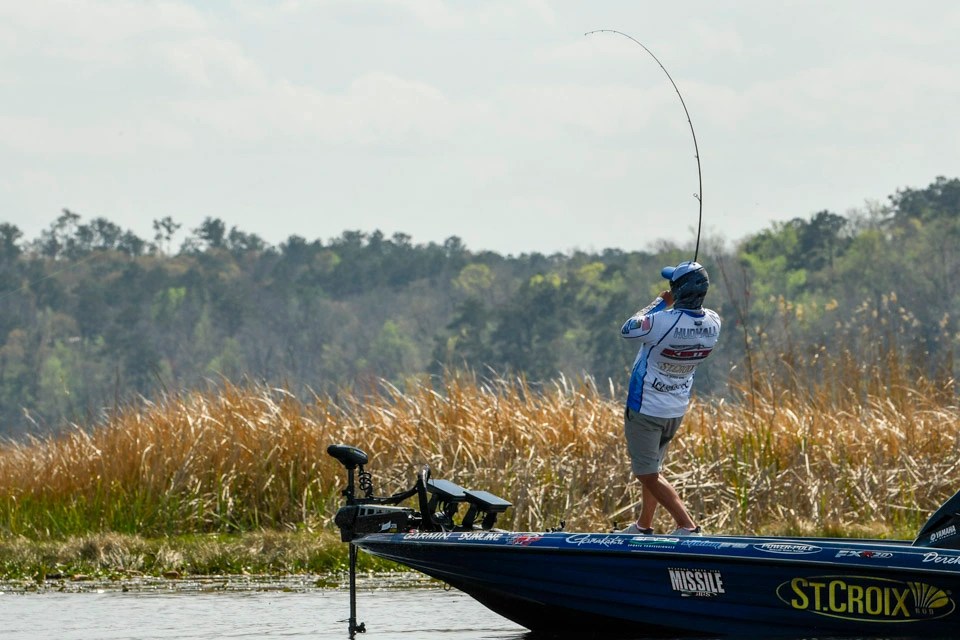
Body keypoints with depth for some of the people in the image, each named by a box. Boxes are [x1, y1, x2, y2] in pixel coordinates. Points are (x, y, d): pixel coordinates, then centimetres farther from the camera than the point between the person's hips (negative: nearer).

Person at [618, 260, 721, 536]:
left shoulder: (662, 321, -30)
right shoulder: (713, 324, -11)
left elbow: (627, 329, -10)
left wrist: (660, 303, -2)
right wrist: (673, 306, 3)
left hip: (646, 408, -7)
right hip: (677, 410, 7)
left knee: (648, 474, 2)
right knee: (651, 468, 24)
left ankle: (688, 526, -7)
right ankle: (644, 526, 34)